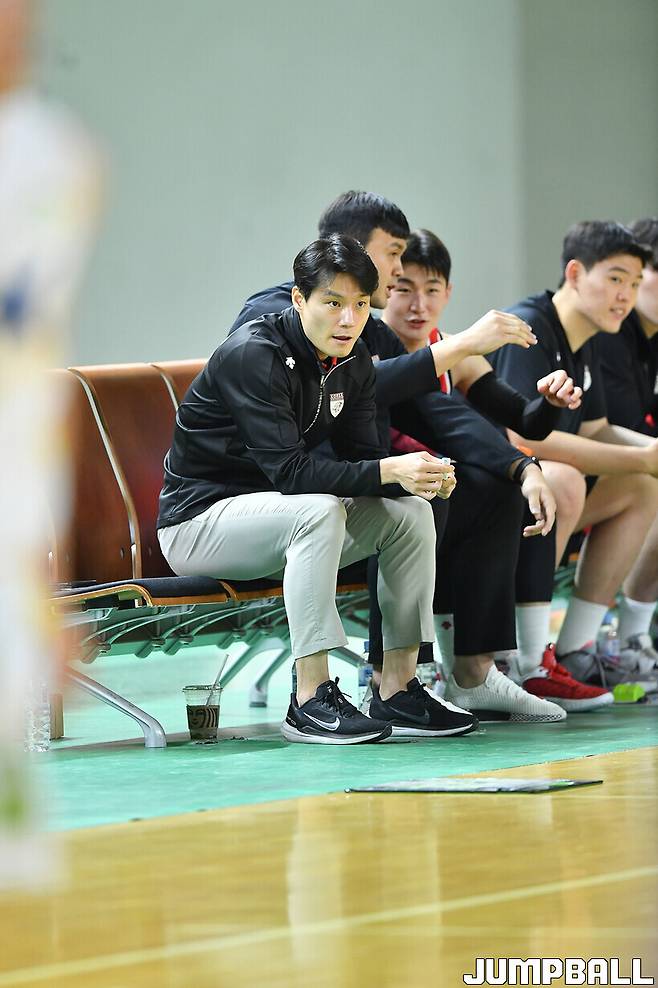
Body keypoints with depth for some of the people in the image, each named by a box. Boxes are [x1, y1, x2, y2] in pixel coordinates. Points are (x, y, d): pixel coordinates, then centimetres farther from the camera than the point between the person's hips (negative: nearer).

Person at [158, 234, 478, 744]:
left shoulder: (353, 362, 2)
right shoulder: (254, 355, -24)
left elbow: (361, 455, -1)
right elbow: (287, 469, -31)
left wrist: (421, 476, -23)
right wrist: (389, 471, -38)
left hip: (275, 514, 8)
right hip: (199, 520, -8)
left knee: (411, 512, -6)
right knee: (318, 510, -35)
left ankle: (399, 689, -5)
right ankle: (311, 698, -33)